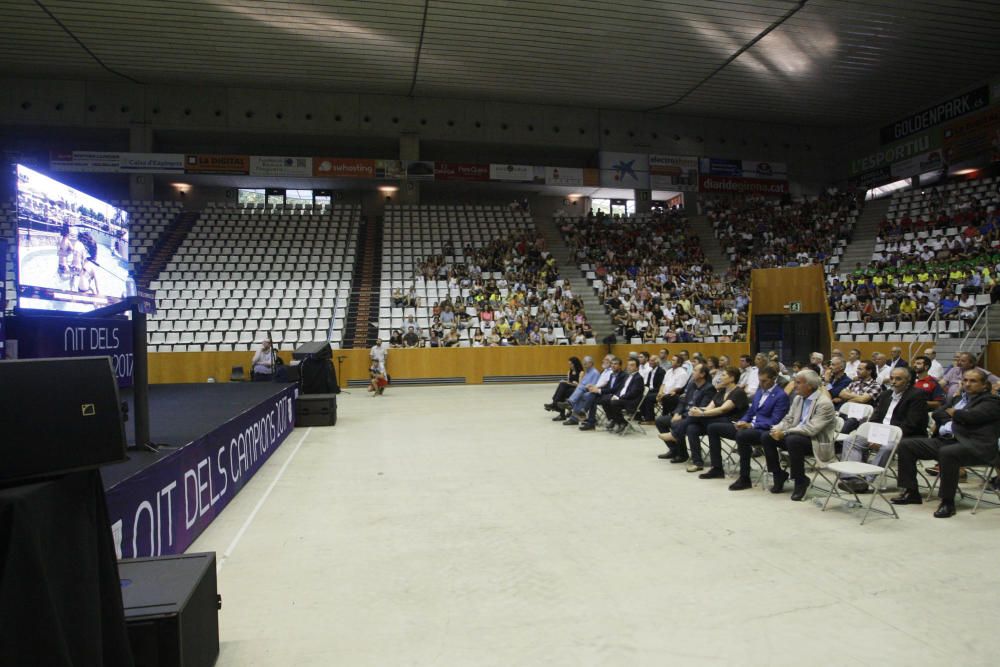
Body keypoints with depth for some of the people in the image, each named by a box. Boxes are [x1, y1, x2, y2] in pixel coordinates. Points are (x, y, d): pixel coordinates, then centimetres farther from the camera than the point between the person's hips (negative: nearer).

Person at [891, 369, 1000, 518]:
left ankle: (948, 502, -24)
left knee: (947, 452, -39)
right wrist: (957, 417, -2)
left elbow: (970, 416, -15)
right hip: (944, 440, 8)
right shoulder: (957, 398, 25)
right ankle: (911, 492, 1)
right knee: (906, 444, -4)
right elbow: (937, 414, 15)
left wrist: (952, 412, 5)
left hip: (973, 445, -8)